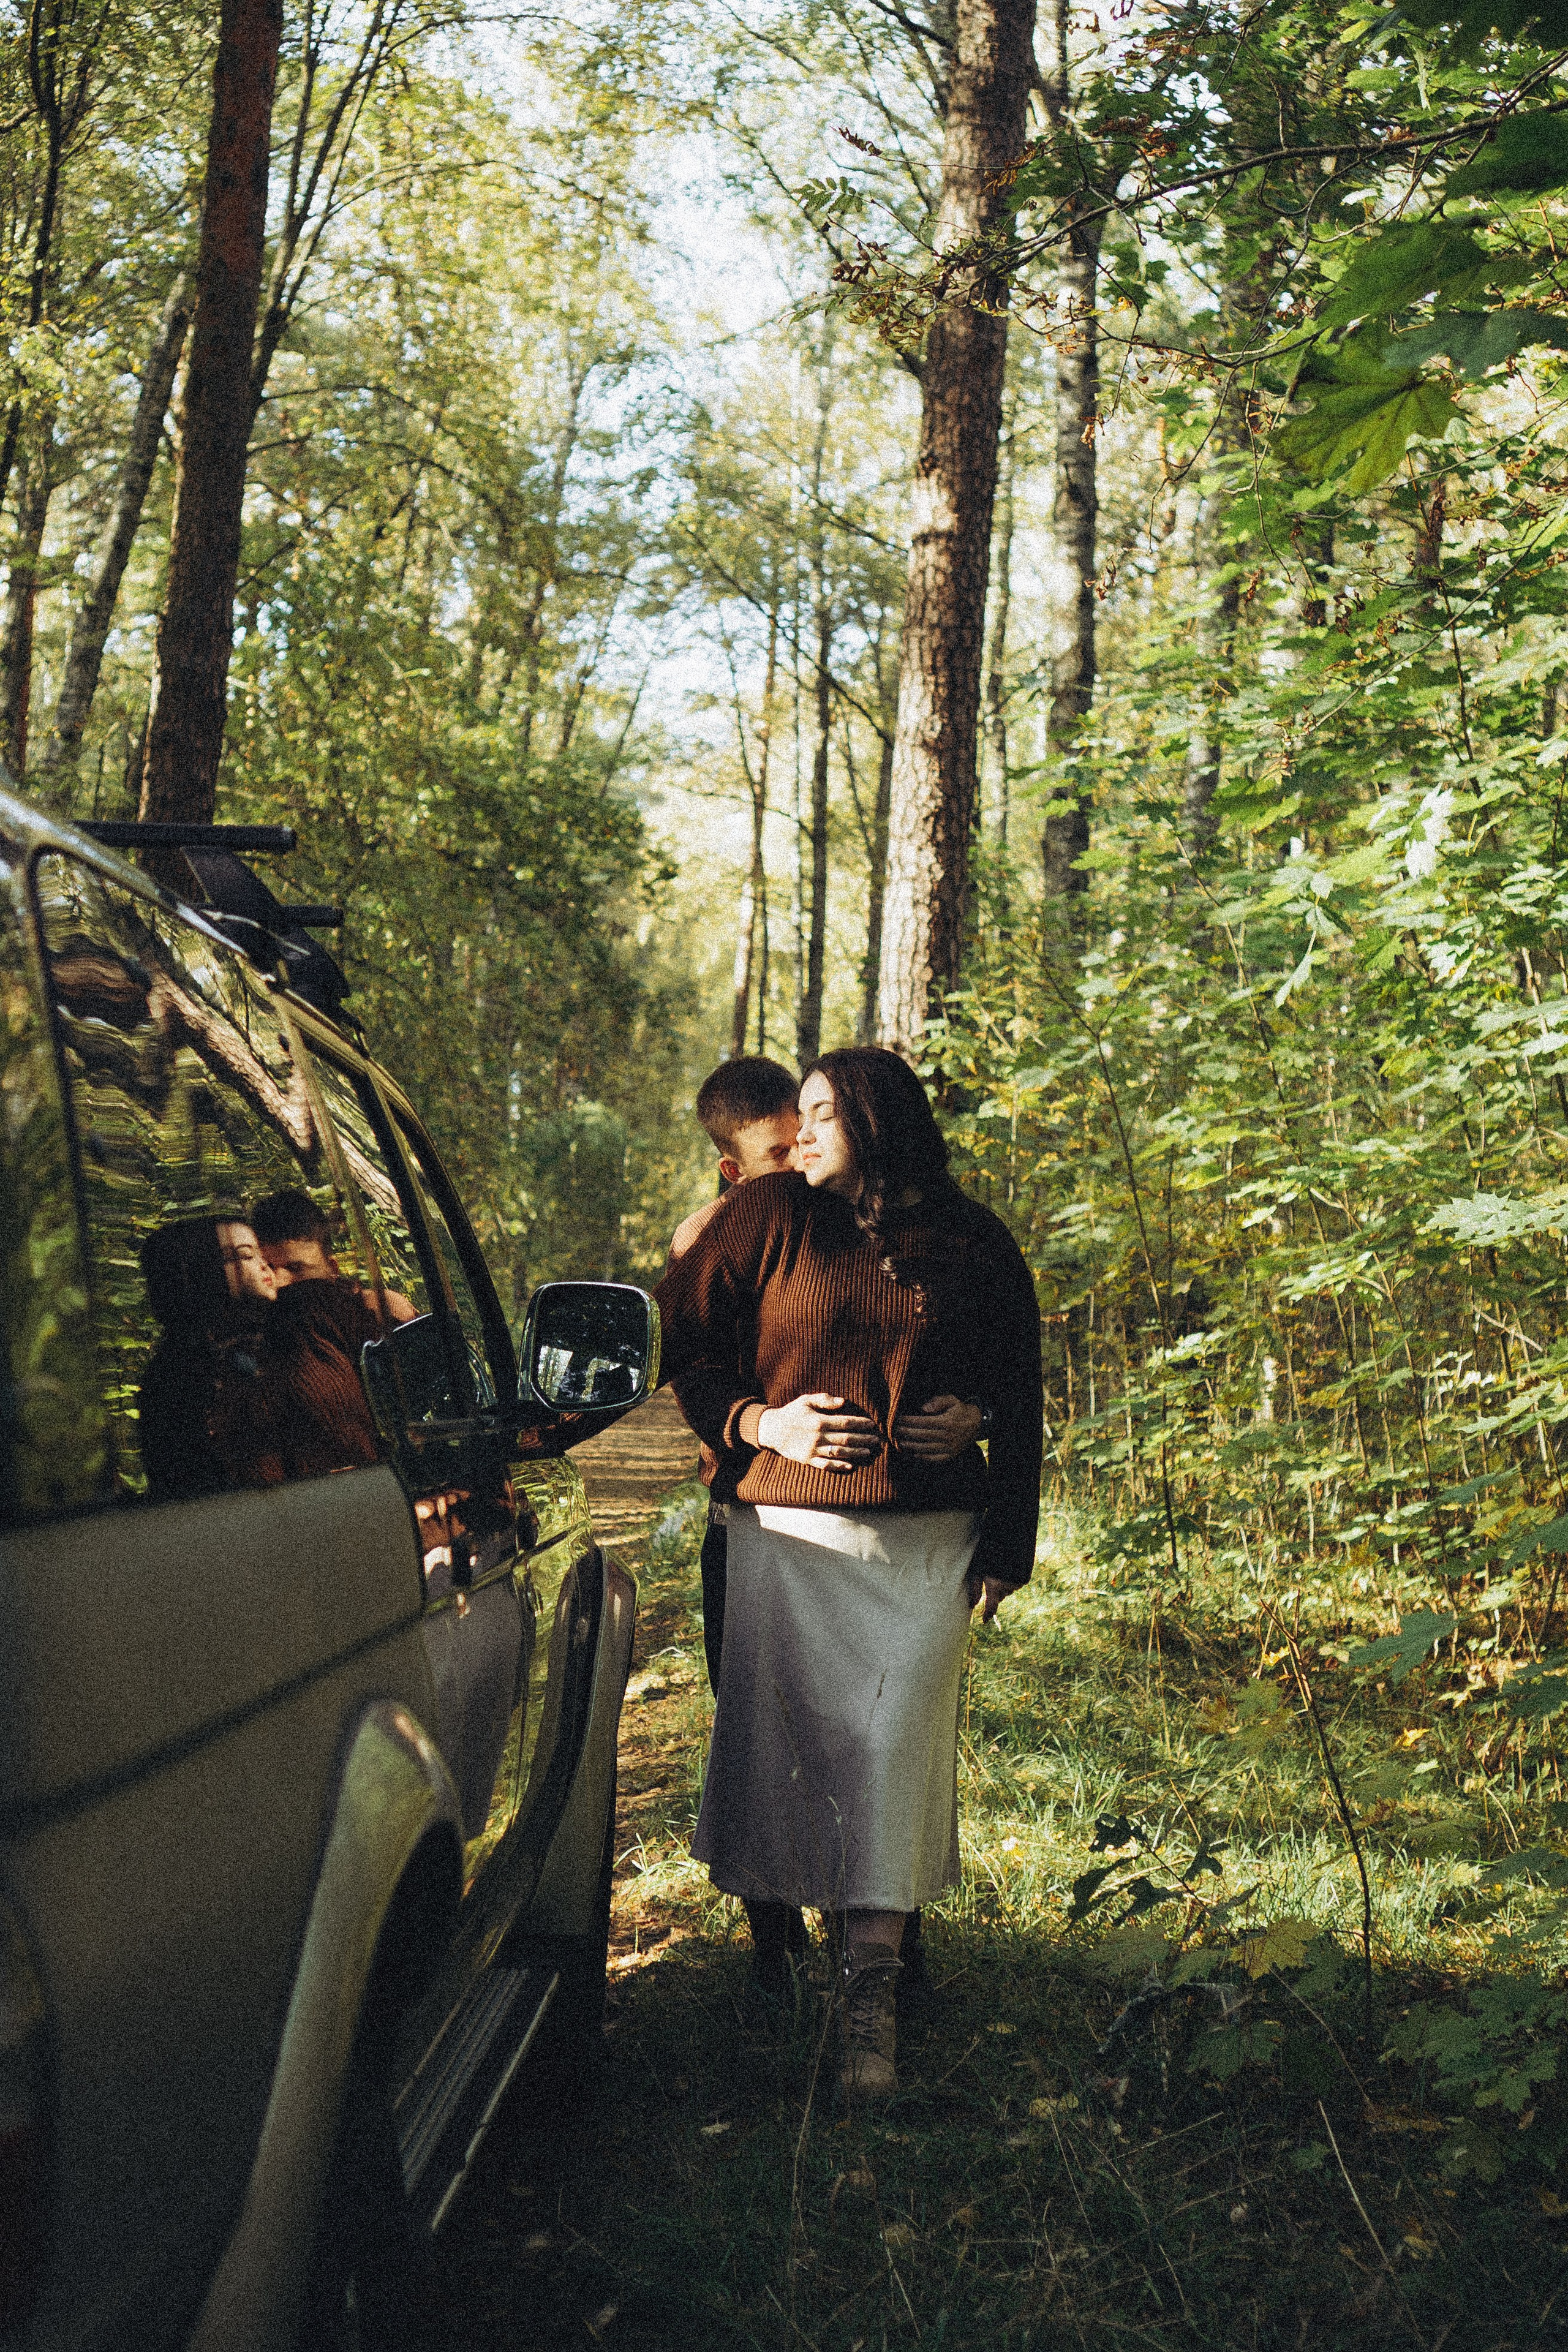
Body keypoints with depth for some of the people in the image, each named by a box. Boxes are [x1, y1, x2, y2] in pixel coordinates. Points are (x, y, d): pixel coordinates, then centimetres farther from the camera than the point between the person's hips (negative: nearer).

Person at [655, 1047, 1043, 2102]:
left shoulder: (974, 1245, 6)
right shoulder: (767, 1217, 4)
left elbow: (1017, 1407, 12)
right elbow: (675, 1342, 8)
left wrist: (1007, 1546, 8)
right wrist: (758, 1423, -7)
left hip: (926, 1543, 0)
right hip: (787, 1530, 0)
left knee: (894, 1747, -7)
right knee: (778, 1740, 2)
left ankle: (873, 1996, -2)